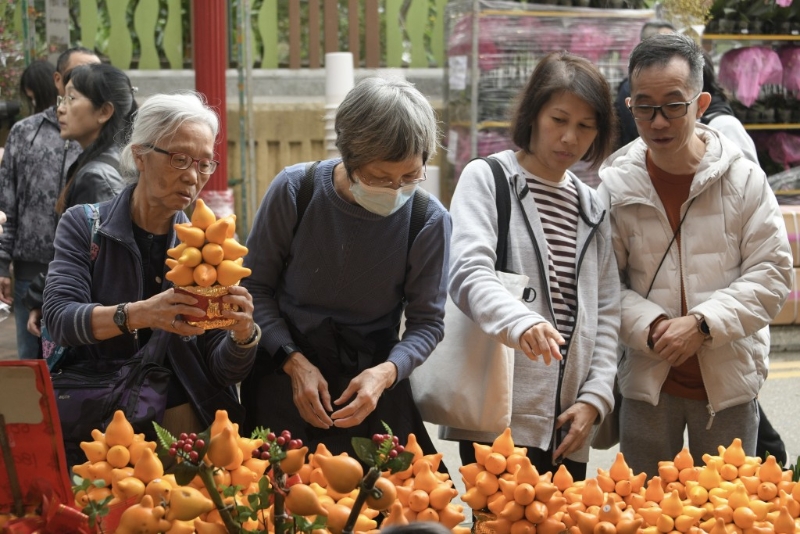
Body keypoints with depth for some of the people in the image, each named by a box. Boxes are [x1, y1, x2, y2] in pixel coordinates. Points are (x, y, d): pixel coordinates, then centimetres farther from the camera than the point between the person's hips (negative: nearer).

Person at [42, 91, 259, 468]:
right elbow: (59, 317, -16)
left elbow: (224, 371, 1)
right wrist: (137, 314, -33)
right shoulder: (83, 225, 0)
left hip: (174, 413, 2)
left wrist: (242, 335, -22)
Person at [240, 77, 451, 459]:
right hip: (285, 372, 0)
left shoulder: (429, 220, -11)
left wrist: (386, 372, -22)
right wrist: (295, 362, -14)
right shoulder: (294, 190, -12)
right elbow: (255, 287, -3)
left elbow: (427, 320, -3)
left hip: (373, 375, 1)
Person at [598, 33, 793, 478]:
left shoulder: (743, 178, -6)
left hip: (729, 380, 0)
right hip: (648, 379, 0)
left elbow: (771, 273, -6)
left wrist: (702, 324, -17)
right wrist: (649, 326, -19)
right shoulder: (615, 184, -5)